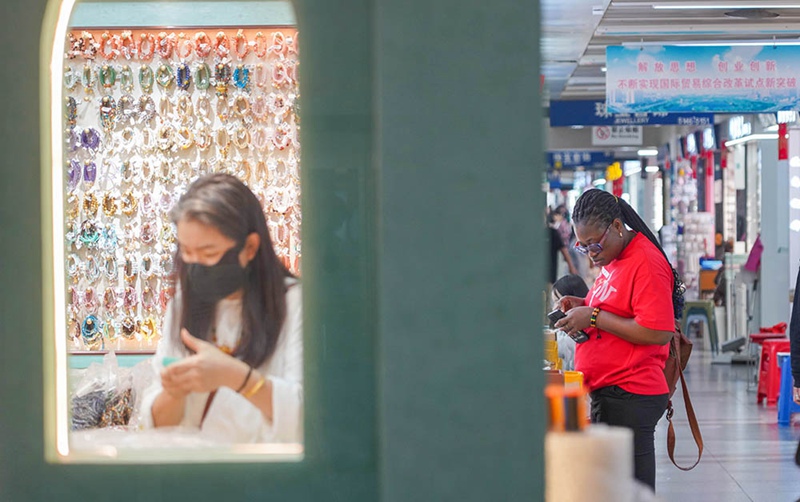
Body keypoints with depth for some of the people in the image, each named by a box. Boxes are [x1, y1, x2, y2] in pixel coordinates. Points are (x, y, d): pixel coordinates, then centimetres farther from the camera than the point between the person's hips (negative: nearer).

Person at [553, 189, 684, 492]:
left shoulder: (646, 262, -15)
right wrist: (582, 306, 10)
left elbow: (658, 332, -22)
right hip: (604, 394, 10)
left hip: (629, 399, -10)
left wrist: (594, 316, -18)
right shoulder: (612, 260, 16)